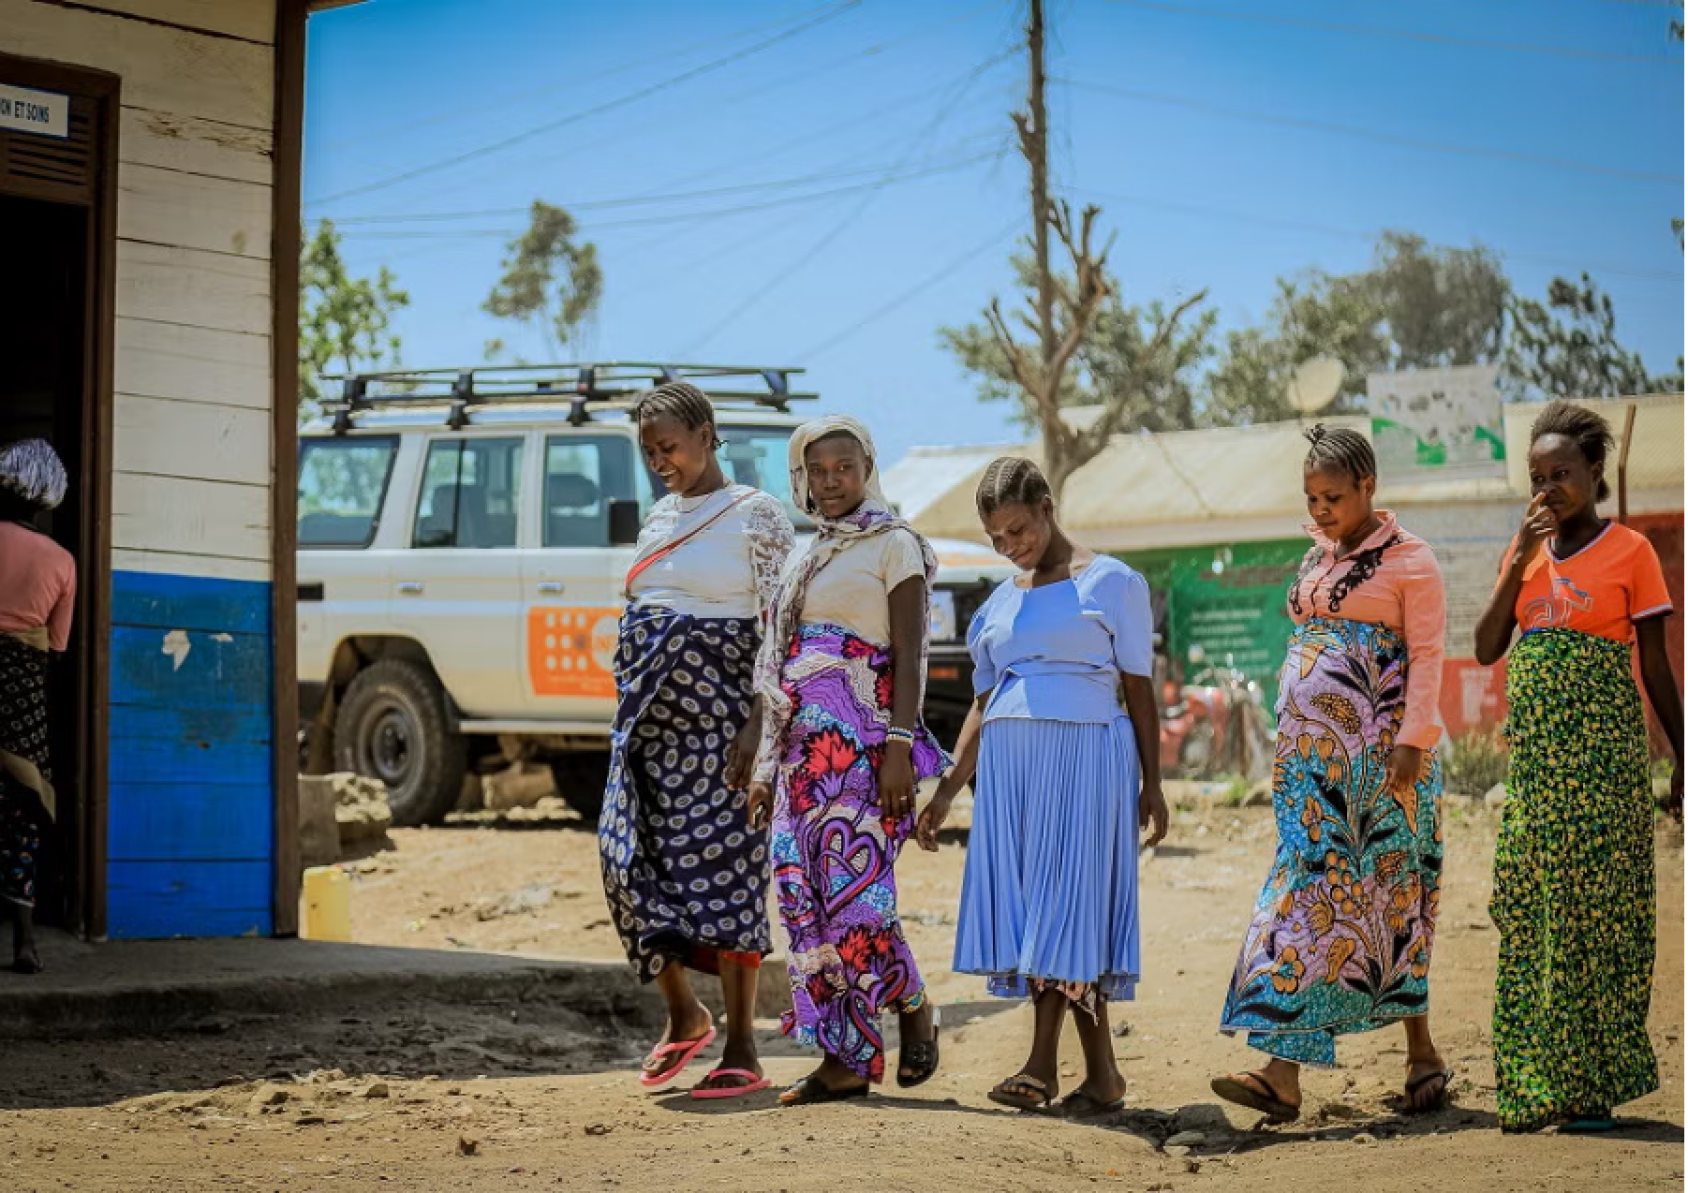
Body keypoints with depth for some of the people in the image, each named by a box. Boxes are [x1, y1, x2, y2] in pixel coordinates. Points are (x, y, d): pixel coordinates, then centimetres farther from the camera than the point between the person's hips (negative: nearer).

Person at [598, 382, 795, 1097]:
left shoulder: (755, 515, -4)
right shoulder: (661, 517, 17)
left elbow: (778, 630, -10)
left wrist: (757, 723, -18)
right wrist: (630, 709, 17)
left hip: (716, 709, -7)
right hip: (649, 711, 7)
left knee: (721, 864, -7)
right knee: (628, 854, 0)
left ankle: (741, 1050, -1)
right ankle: (682, 1015, 19)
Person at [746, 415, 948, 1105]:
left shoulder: (894, 545, 0)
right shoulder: (803, 557, 20)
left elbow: (909, 655, -7)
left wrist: (900, 746, -17)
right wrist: (767, 766, 18)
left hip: (860, 742, -7)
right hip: (803, 742, 7)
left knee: (852, 888, -14)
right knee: (804, 893, 1)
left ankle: (914, 1013, 10)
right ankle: (844, 1059, 5)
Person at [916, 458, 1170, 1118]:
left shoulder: (1112, 584, 2)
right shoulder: (999, 603, 17)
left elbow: (1139, 690, 2)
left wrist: (1151, 783, -3)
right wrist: (946, 791, 15)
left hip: (1086, 754, -5)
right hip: (1008, 763, 5)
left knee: (1065, 897, -9)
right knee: (1030, 907, 0)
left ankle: (1043, 1064, -9)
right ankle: (1100, 1072, 5)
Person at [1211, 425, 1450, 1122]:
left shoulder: (1408, 560, -2)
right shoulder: (1317, 560, 18)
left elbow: (1426, 655, -8)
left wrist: (1412, 740, -17)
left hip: (1380, 748, -6)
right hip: (1313, 751, 6)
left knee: (1387, 895, -1)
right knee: (1308, 880, -3)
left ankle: (1421, 1053, 14)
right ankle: (1283, 1073, -9)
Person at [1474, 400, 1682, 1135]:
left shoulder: (1629, 552, -3)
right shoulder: (1526, 552, 11)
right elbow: (1486, 650, 3)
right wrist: (1519, 561, -5)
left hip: (1601, 756, -5)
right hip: (1533, 756, 5)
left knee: (1596, 907, -3)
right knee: (1526, 910, 2)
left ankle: (1594, 1084, 3)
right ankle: (1537, 1081, 9)